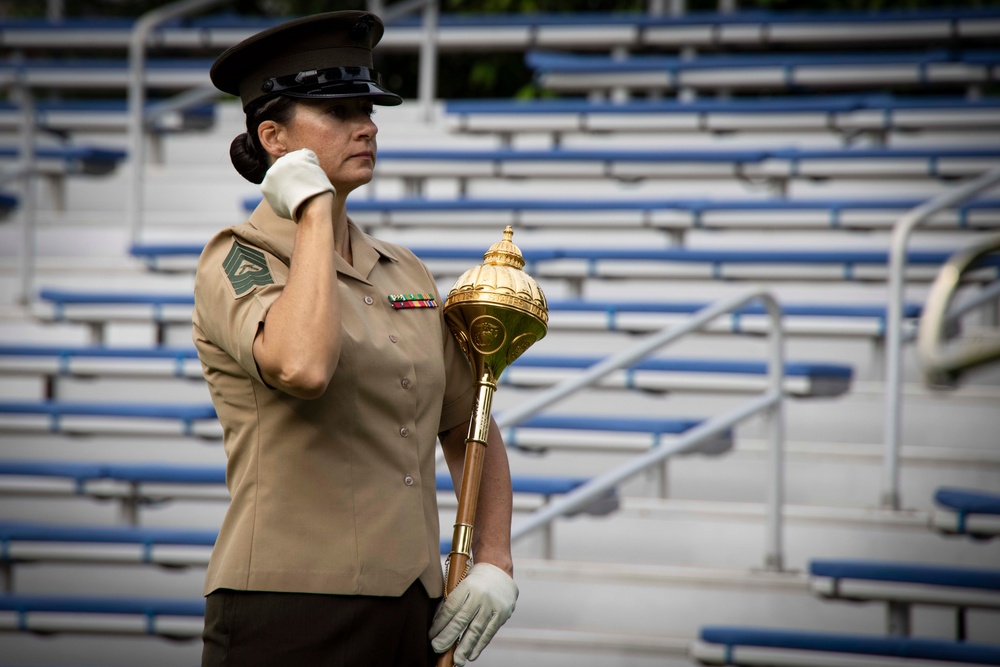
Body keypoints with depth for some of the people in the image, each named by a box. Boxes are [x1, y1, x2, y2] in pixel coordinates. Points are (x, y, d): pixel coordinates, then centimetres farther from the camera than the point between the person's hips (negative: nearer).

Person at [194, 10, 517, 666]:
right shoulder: (237, 261, -5)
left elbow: (471, 431, 23)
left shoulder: (406, 275, 15)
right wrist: (314, 212, -14)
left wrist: (495, 564, 7)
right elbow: (302, 367, -27)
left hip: (409, 614, 6)